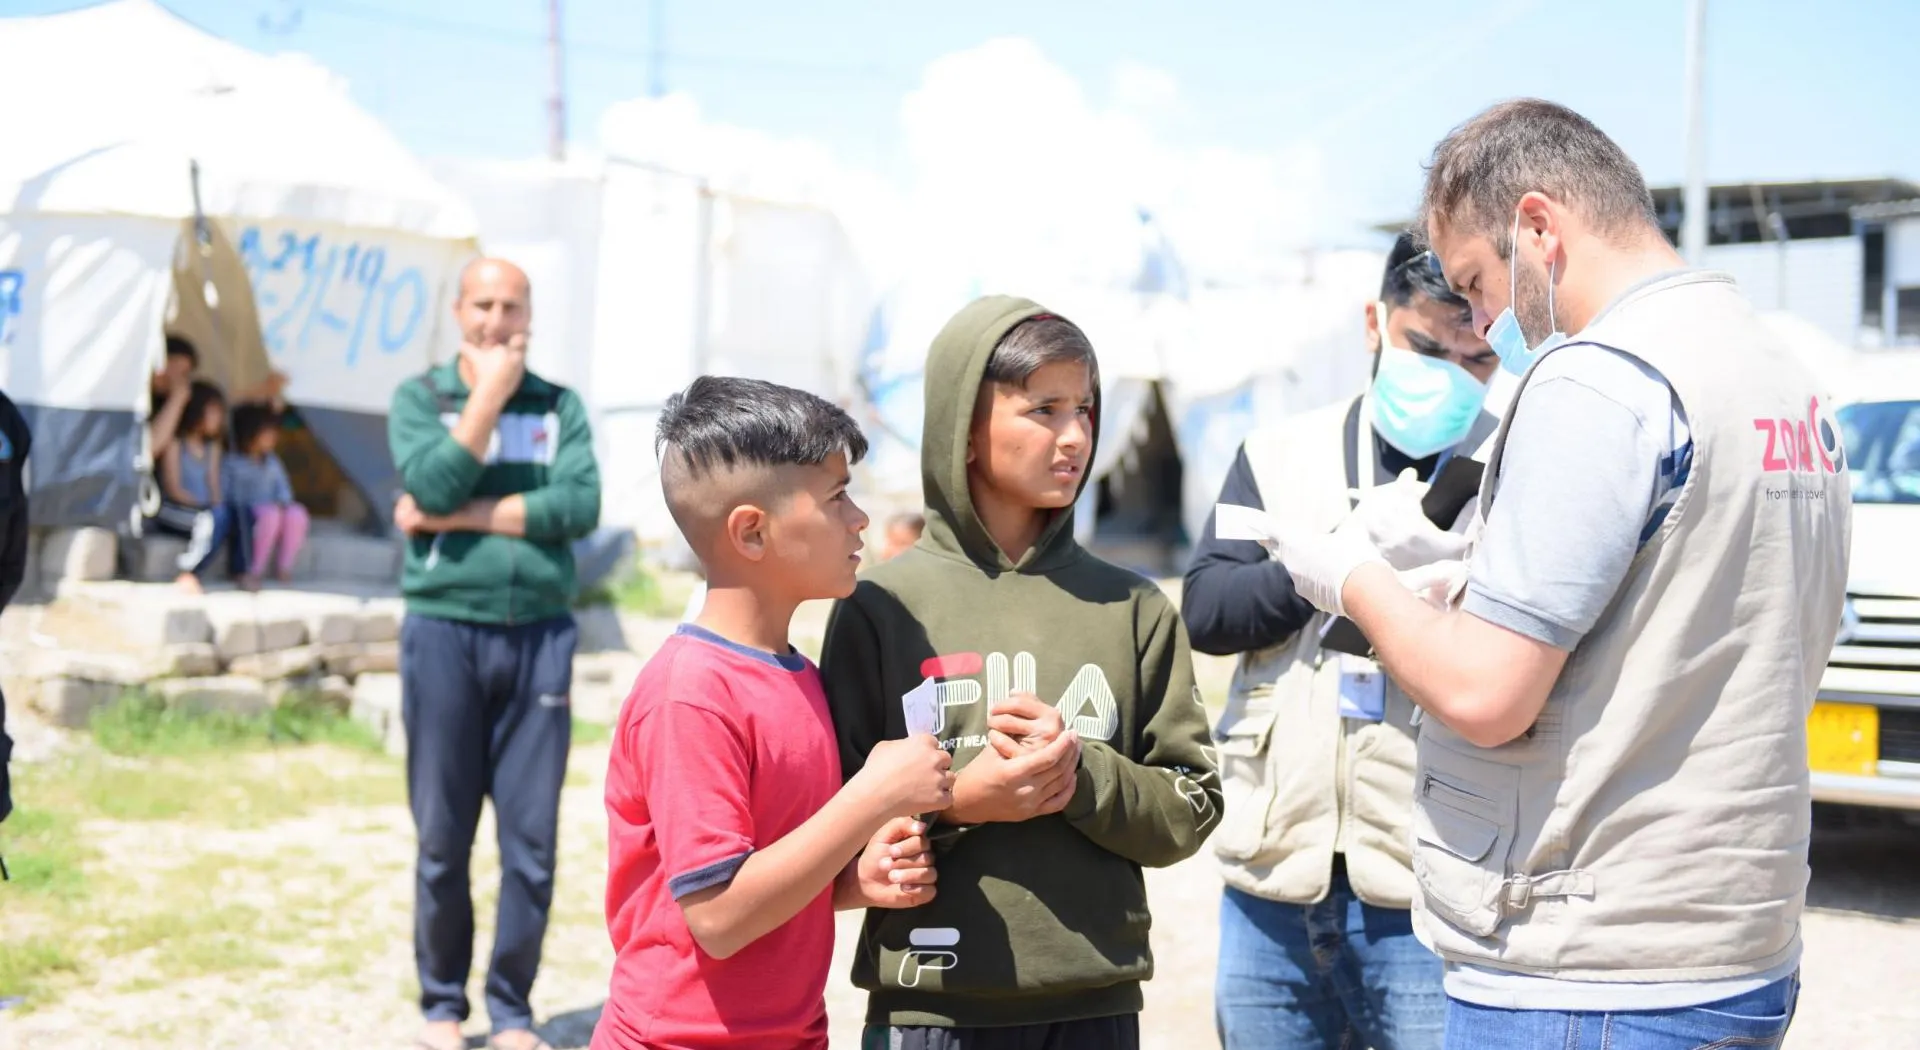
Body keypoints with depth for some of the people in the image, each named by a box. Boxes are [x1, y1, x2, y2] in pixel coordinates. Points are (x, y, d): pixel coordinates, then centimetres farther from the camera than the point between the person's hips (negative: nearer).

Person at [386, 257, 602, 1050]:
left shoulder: (559, 406, 9)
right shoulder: (419, 397, 7)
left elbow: (580, 506, -8)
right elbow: (435, 484, -13)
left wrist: (461, 516, -9)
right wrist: (489, 393, -7)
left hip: (539, 634, 1)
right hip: (445, 628, -1)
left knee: (532, 841, 2)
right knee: (442, 838, 4)